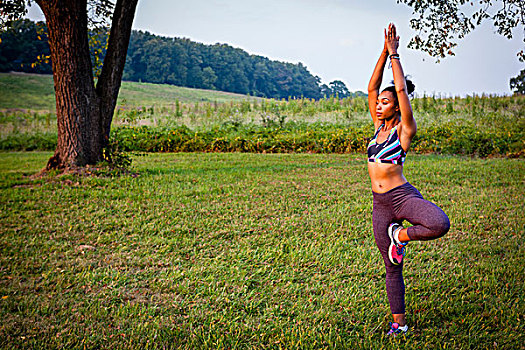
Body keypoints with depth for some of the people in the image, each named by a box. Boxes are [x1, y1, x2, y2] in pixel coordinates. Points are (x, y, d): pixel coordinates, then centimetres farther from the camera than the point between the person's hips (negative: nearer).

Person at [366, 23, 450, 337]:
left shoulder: (404, 130, -6)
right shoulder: (379, 127, 10)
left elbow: (402, 90, -15)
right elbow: (372, 87, 4)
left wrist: (395, 54, -10)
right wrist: (384, 53, -2)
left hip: (403, 196, -5)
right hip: (380, 205, 5)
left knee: (440, 224, -36)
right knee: (392, 268, 9)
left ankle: (400, 235, -8)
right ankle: (399, 323, 21)